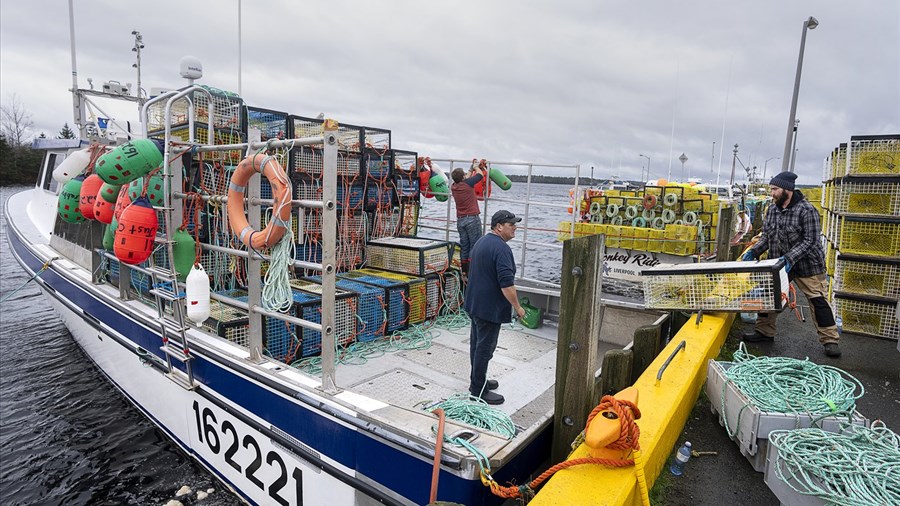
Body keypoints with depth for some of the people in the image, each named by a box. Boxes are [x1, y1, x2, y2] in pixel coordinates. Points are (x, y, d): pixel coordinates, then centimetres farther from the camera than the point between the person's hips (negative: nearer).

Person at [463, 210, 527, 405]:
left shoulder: (481, 241, 11)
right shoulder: (501, 248, -21)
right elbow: (506, 284, -26)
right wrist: (517, 306, -15)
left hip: (474, 303, 10)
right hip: (490, 307, -10)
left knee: (477, 343, 19)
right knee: (485, 347, -1)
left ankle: (477, 380, 33)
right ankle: (478, 390, 9)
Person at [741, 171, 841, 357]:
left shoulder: (806, 210, -18)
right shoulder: (772, 209, 1)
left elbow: (810, 241, -21)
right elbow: (766, 236, 6)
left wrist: (790, 258, -31)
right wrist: (754, 252, -9)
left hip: (807, 265, -6)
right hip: (779, 264, 6)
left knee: (818, 300, 0)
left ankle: (830, 340, 12)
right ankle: (764, 332, 19)